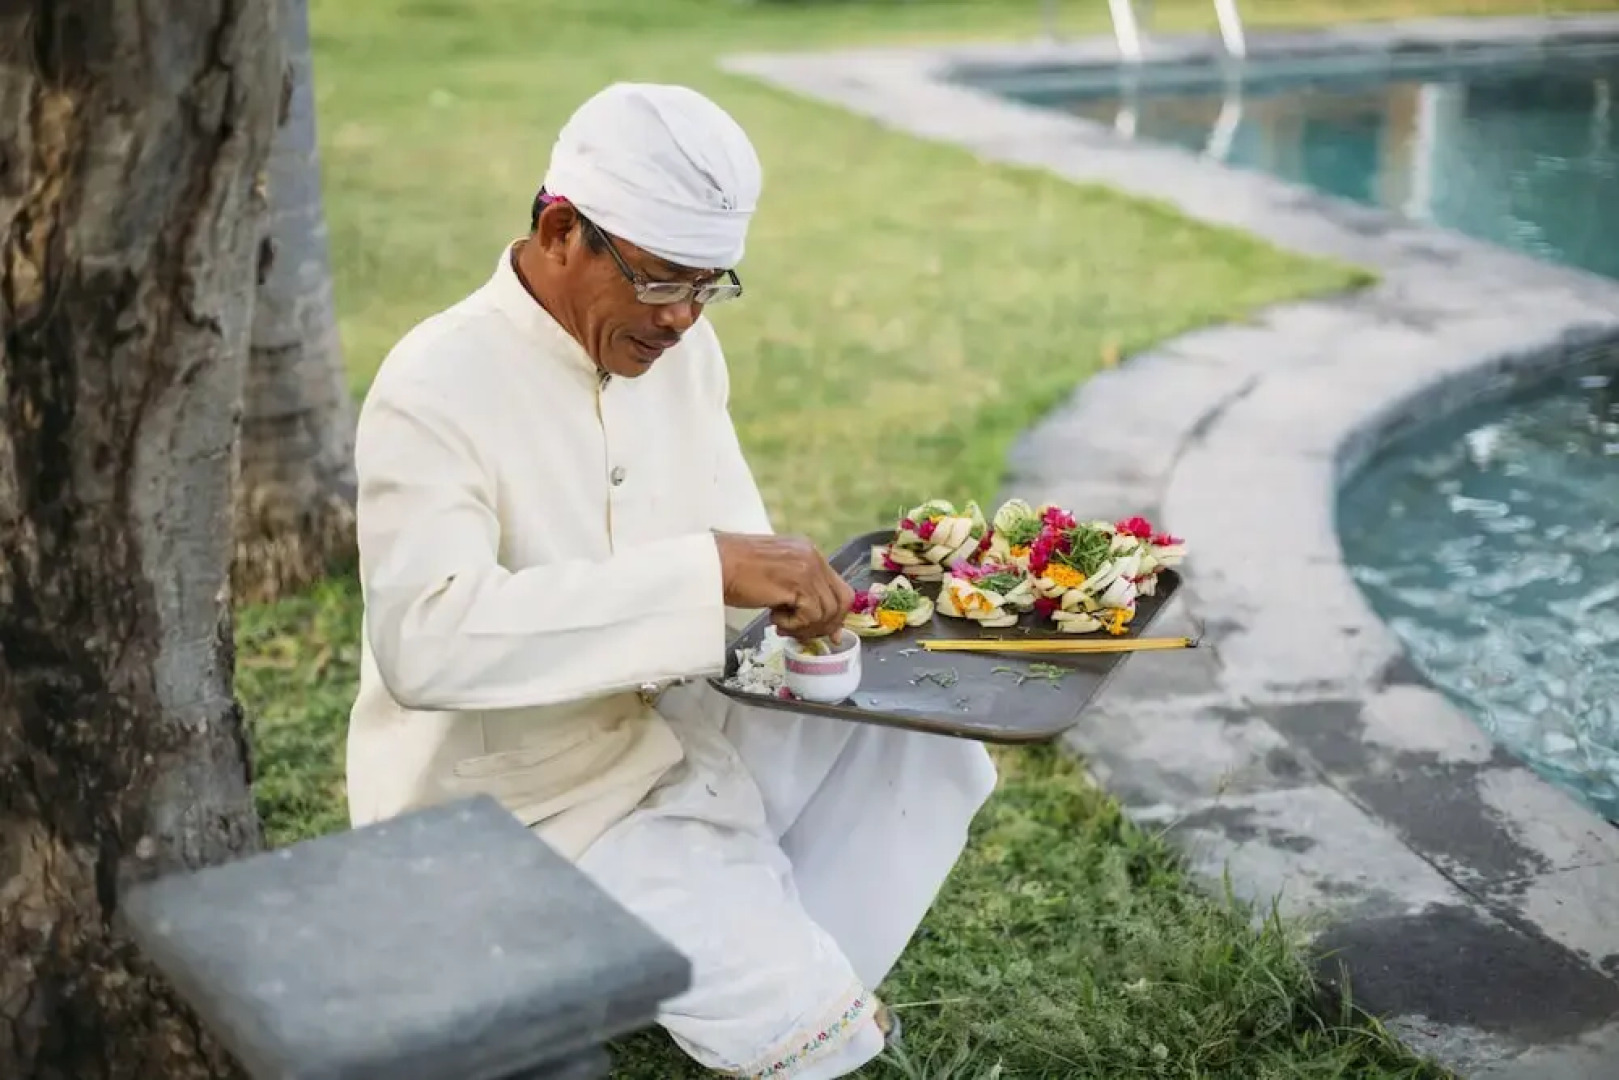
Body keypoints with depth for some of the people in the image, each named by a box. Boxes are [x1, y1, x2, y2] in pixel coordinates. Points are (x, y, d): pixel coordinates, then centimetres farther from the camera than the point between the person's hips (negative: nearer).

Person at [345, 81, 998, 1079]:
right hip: (525, 813, -8)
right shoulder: (437, 389, -23)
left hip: (672, 730, 8)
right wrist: (702, 573, -41)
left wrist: (781, 589, -15)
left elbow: (728, 527, 10)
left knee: (927, 749, 0)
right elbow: (423, 641, -38)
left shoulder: (675, 343, -1)